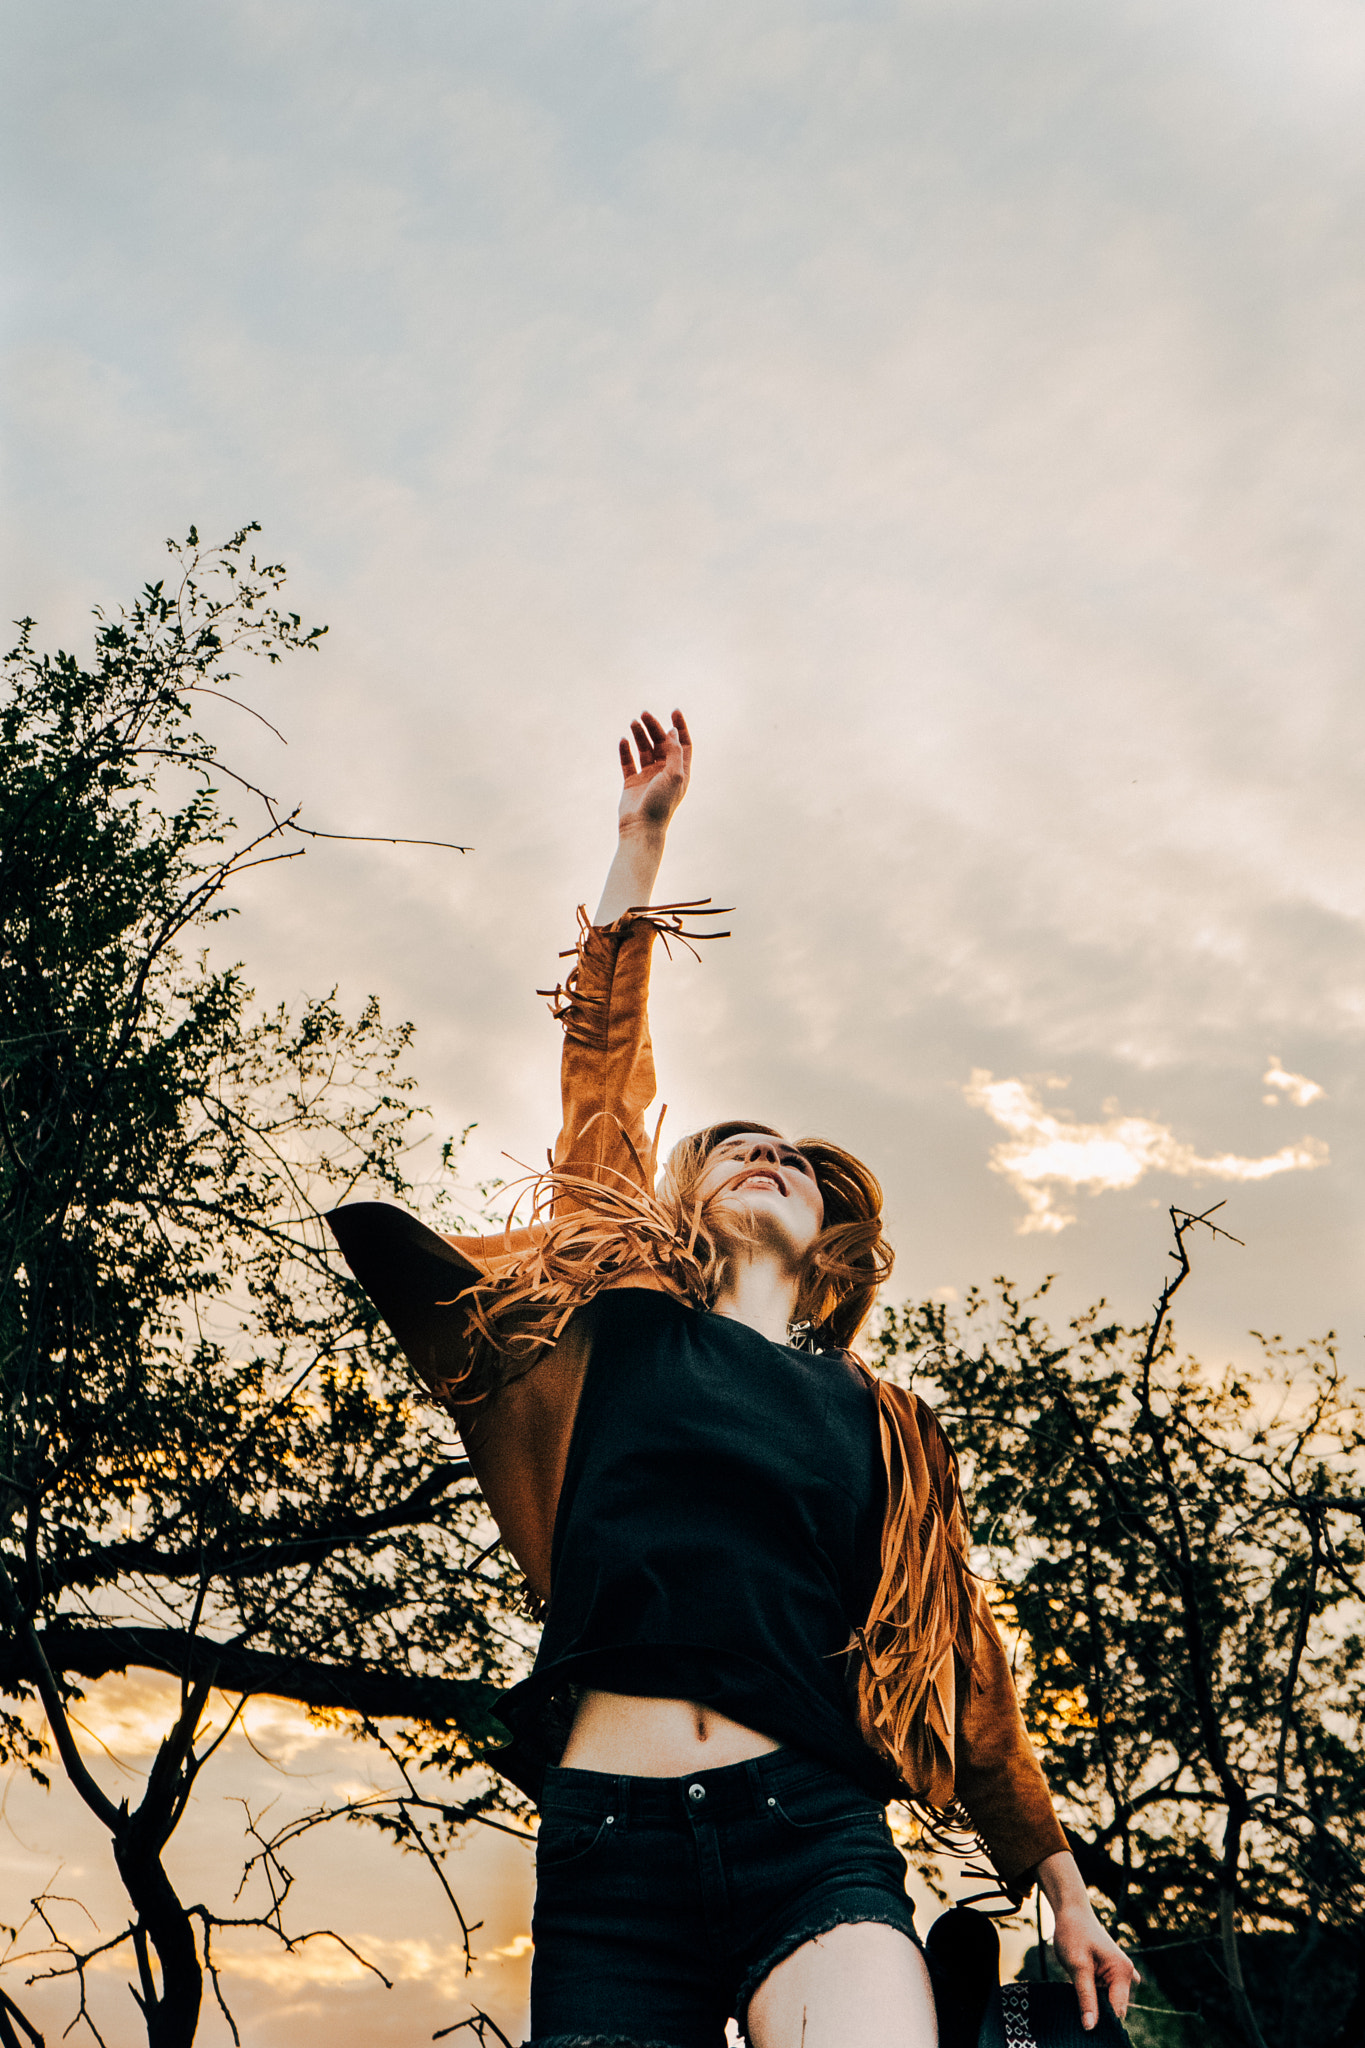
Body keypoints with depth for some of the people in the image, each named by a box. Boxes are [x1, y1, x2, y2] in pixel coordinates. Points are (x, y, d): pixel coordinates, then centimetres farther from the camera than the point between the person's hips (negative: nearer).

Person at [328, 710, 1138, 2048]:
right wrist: (640, 840, 15)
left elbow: (959, 1666, 24)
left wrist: (1058, 1883, 29)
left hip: (813, 1837, 0)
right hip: (604, 1845, 0)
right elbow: (602, 1078, 13)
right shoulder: (626, 1324, 15)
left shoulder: (876, 1422, 18)